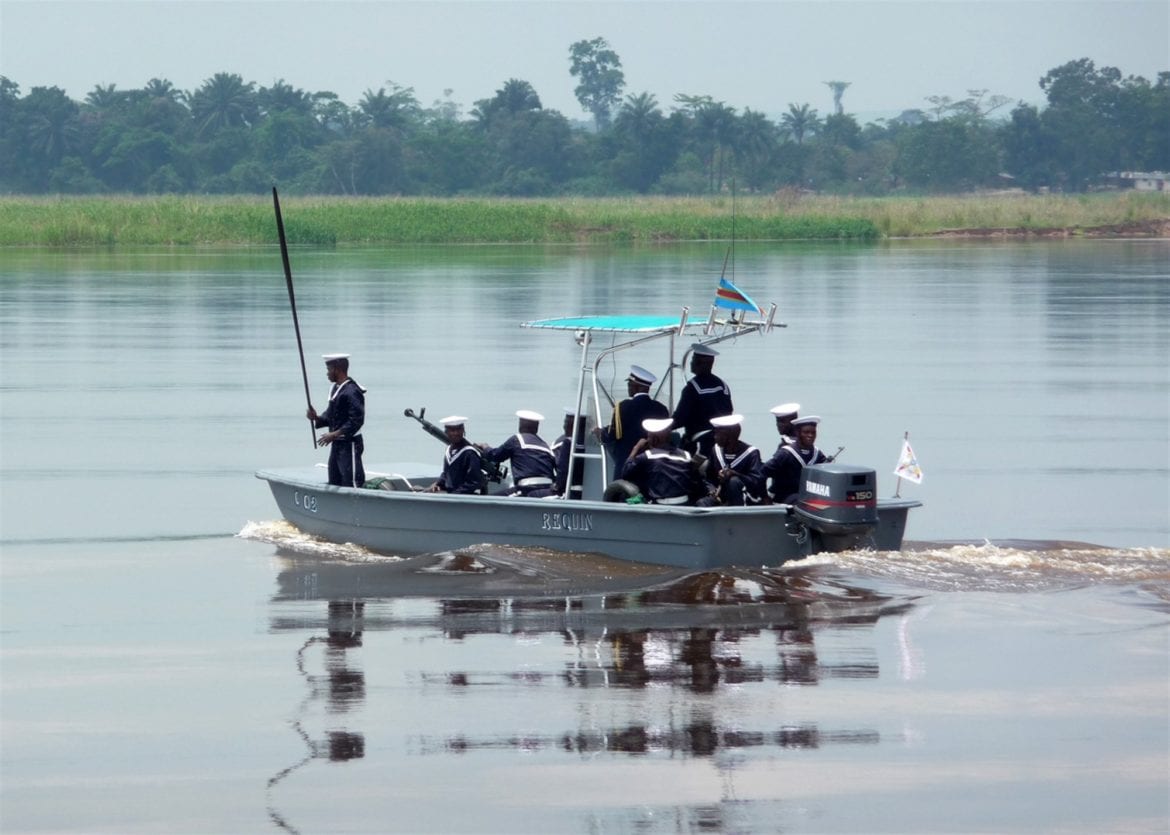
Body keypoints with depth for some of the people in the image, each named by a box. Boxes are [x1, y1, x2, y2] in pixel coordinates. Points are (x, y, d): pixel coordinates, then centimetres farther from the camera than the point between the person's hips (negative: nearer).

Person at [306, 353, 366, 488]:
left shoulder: (352, 392, -17)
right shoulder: (335, 389, 12)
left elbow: (356, 421, -22)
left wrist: (335, 434, -25)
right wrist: (316, 418, -2)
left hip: (349, 445, -10)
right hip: (336, 445, 10)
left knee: (352, 484, -10)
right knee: (334, 485, 13)